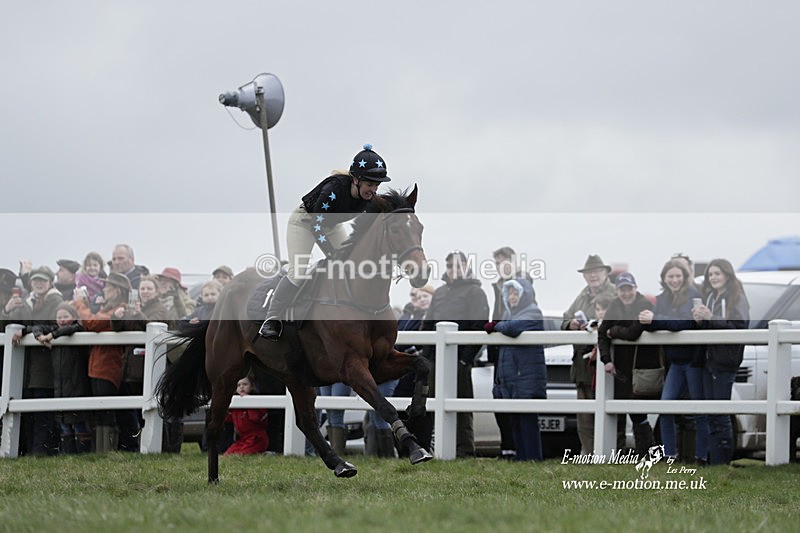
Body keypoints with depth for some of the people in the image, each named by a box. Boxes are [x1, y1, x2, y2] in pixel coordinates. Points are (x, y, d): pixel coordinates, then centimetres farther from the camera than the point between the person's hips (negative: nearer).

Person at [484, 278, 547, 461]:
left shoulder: (532, 314, -6)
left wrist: (495, 326, -8)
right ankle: (520, 458, 13)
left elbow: (513, 328, -27)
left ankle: (533, 458, -8)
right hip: (510, 379, 8)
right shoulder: (509, 314, 20)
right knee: (515, 422, 9)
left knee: (528, 420, -9)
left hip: (527, 379, -8)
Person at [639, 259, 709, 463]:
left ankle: (701, 456, 5)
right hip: (676, 362, 6)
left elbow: (686, 322, -24)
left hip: (694, 360, -6)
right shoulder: (662, 299, 10)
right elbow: (655, 324, 3)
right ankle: (669, 454, 6)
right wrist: (646, 320, -20)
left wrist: (654, 320, -31)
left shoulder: (693, 296, -10)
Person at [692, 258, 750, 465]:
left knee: (721, 414, -7)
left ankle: (723, 460, -3)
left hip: (725, 362, -7)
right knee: (712, 416, 8)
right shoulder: (710, 298, 15)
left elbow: (739, 328, -17)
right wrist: (698, 320, -3)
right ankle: (714, 460, 11)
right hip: (708, 361, 7)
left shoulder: (737, 299, -6)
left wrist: (711, 318, -21)